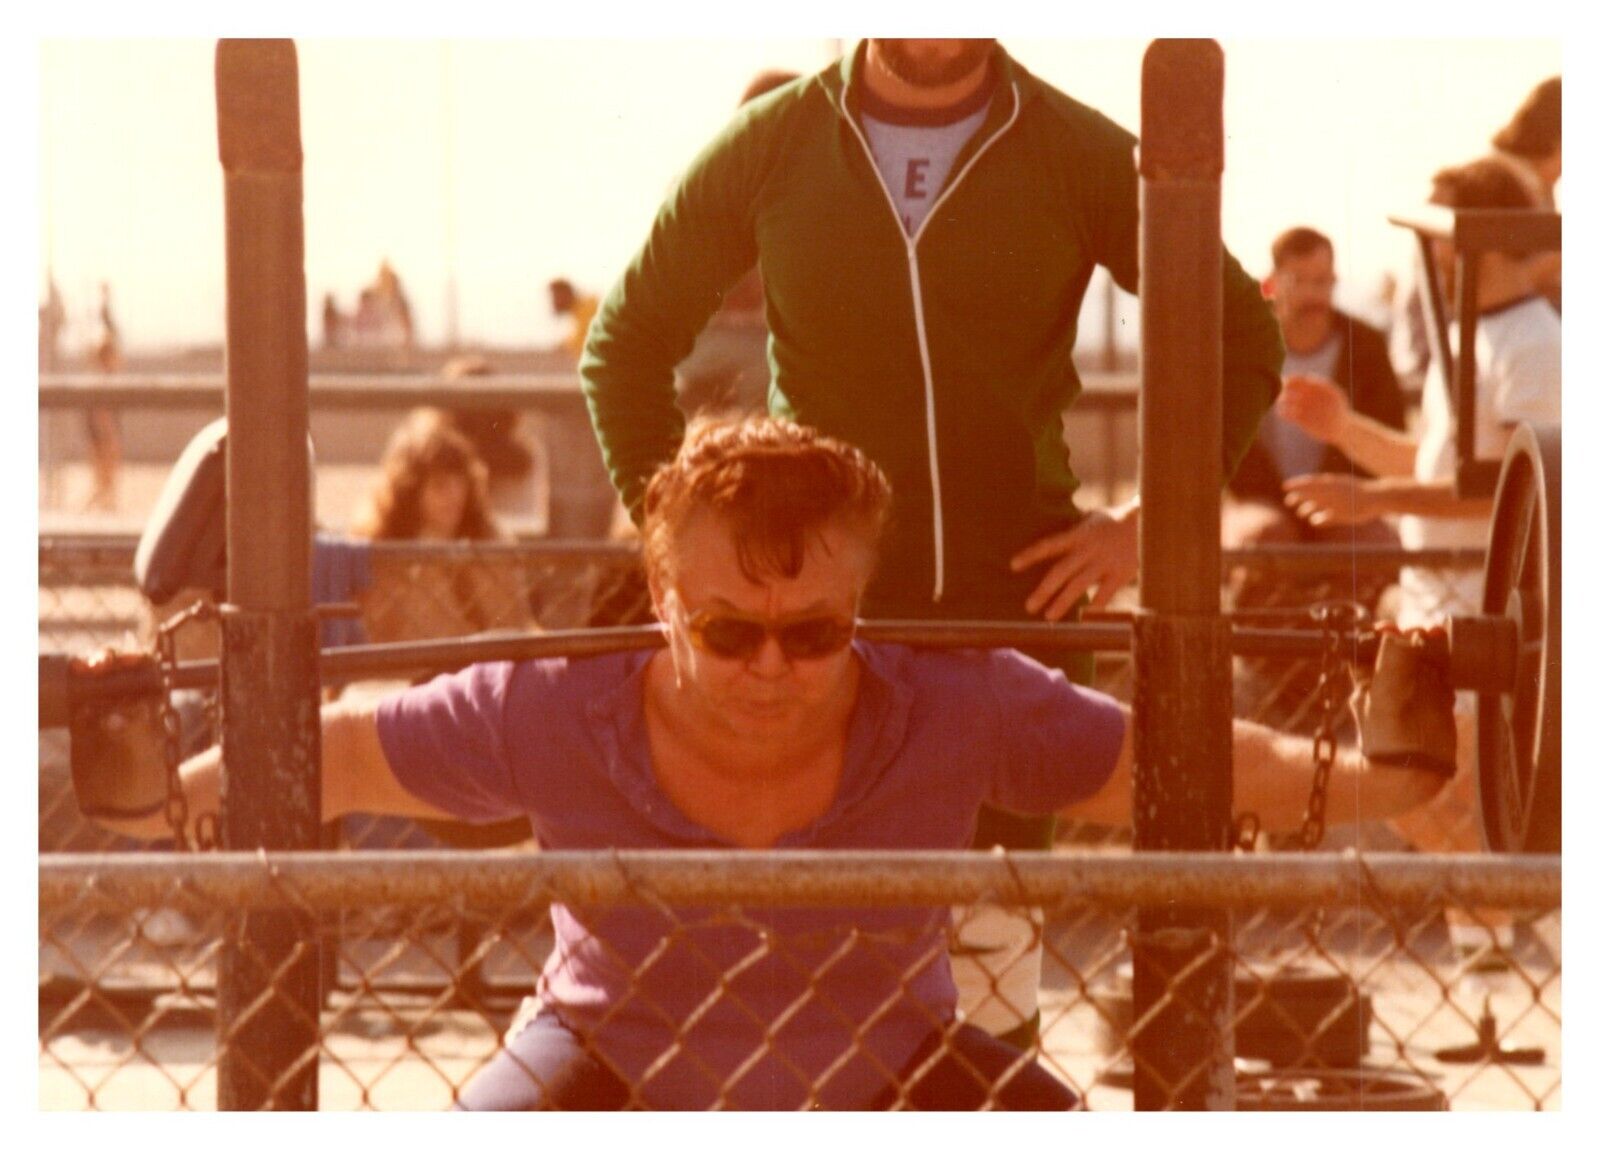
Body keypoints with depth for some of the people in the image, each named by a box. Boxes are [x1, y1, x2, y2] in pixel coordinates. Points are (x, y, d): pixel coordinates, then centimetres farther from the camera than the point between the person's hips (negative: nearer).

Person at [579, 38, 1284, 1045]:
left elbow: (1243, 339, 7)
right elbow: (628, 344, 11)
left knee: (998, 917, 0)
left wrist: (1149, 525, -1)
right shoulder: (768, 147, 1)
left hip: (1020, 589, 0)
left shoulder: (1085, 157, -1)